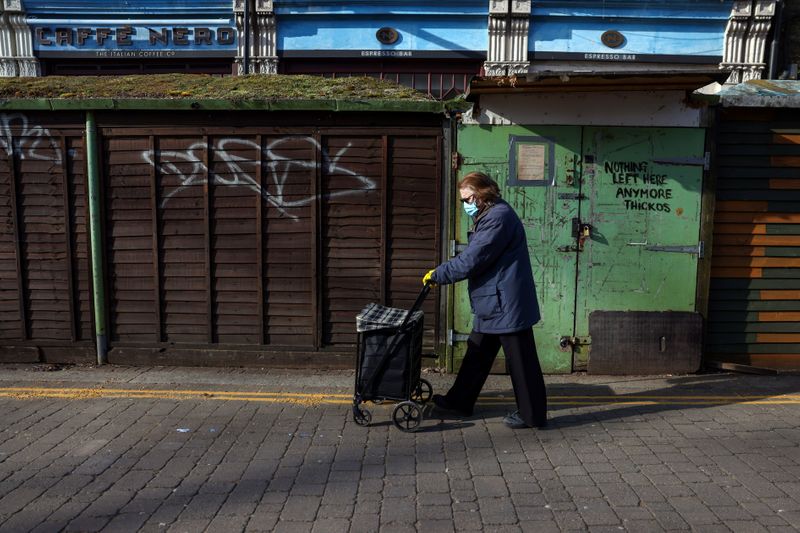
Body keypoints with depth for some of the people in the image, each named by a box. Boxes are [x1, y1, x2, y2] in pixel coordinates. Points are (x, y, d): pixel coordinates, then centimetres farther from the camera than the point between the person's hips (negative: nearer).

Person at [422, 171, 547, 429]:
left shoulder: (498, 217, -20)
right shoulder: (489, 216, 15)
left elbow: (471, 260, -22)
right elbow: (472, 255, 18)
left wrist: (437, 275, -12)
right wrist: (441, 273, 8)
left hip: (506, 303, -11)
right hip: (493, 303, 11)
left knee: (520, 361, 3)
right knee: (477, 354, 18)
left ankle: (532, 415, 17)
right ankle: (459, 401, 31)